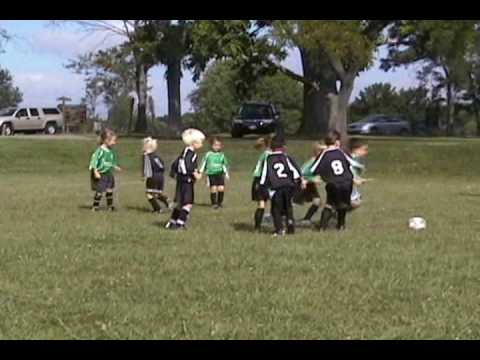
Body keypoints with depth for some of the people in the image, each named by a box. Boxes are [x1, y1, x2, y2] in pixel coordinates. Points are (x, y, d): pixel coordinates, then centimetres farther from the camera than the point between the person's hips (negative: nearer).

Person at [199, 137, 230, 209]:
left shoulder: (222, 155, 7)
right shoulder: (208, 154, 0)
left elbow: (225, 165, 16)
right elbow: (204, 163, 7)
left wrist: (226, 174, 14)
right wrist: (201, 172, 5)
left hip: (220, 174, 2)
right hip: (211, 174, -2)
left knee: (221, 188, -8)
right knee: (213, 188, -8)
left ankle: (220, 202, 12)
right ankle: (214, 203, 3)